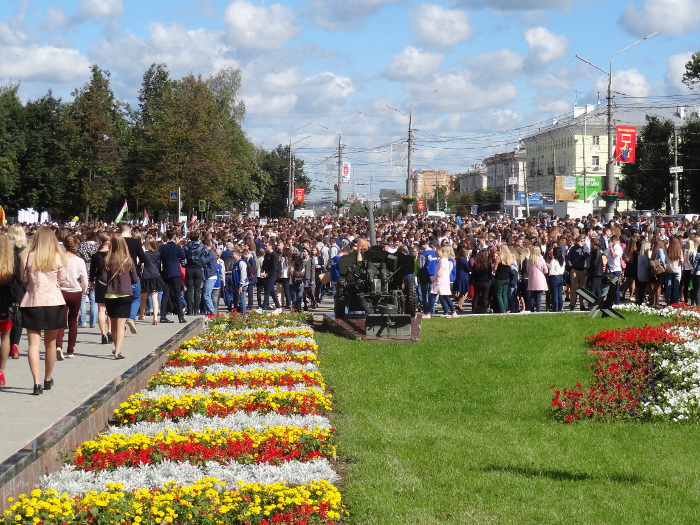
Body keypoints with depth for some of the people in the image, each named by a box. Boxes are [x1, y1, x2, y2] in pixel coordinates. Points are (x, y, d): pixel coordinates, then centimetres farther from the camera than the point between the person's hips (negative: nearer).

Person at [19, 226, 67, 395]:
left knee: (34, 343, -2)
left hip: (32, 302, -1)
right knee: (50, 343, 15)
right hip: (54, 301, 1)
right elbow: (60, 279, 5)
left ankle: (37, 382, -15)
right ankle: (48, 380, 29)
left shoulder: (27, 257, -4)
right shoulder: (57, 257, -3)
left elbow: (24, 279, 4)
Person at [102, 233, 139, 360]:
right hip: (125, 295, -1)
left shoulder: (108, 260, -7)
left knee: (113, 324, 18)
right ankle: (118, 351, -13)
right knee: (121, 324, -2)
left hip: (110, 296, 1)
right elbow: (135, 279, -1)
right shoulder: (128, 260, -7)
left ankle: (116, 348, 30)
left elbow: (104, 278, -8)